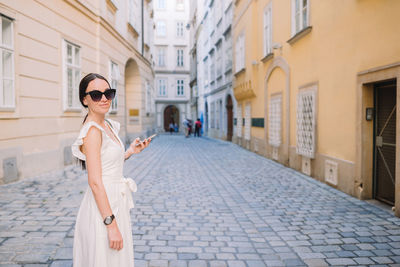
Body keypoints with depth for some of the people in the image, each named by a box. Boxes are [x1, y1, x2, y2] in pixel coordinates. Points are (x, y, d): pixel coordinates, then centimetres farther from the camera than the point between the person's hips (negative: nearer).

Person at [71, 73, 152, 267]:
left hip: (115, 202, 9)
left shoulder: (108, 125, 8)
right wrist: (111, 224, -23)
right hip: (103, 208, -9)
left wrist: (131, 151, 6)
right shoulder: (92, 131, -19)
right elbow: (95, 182, -23)